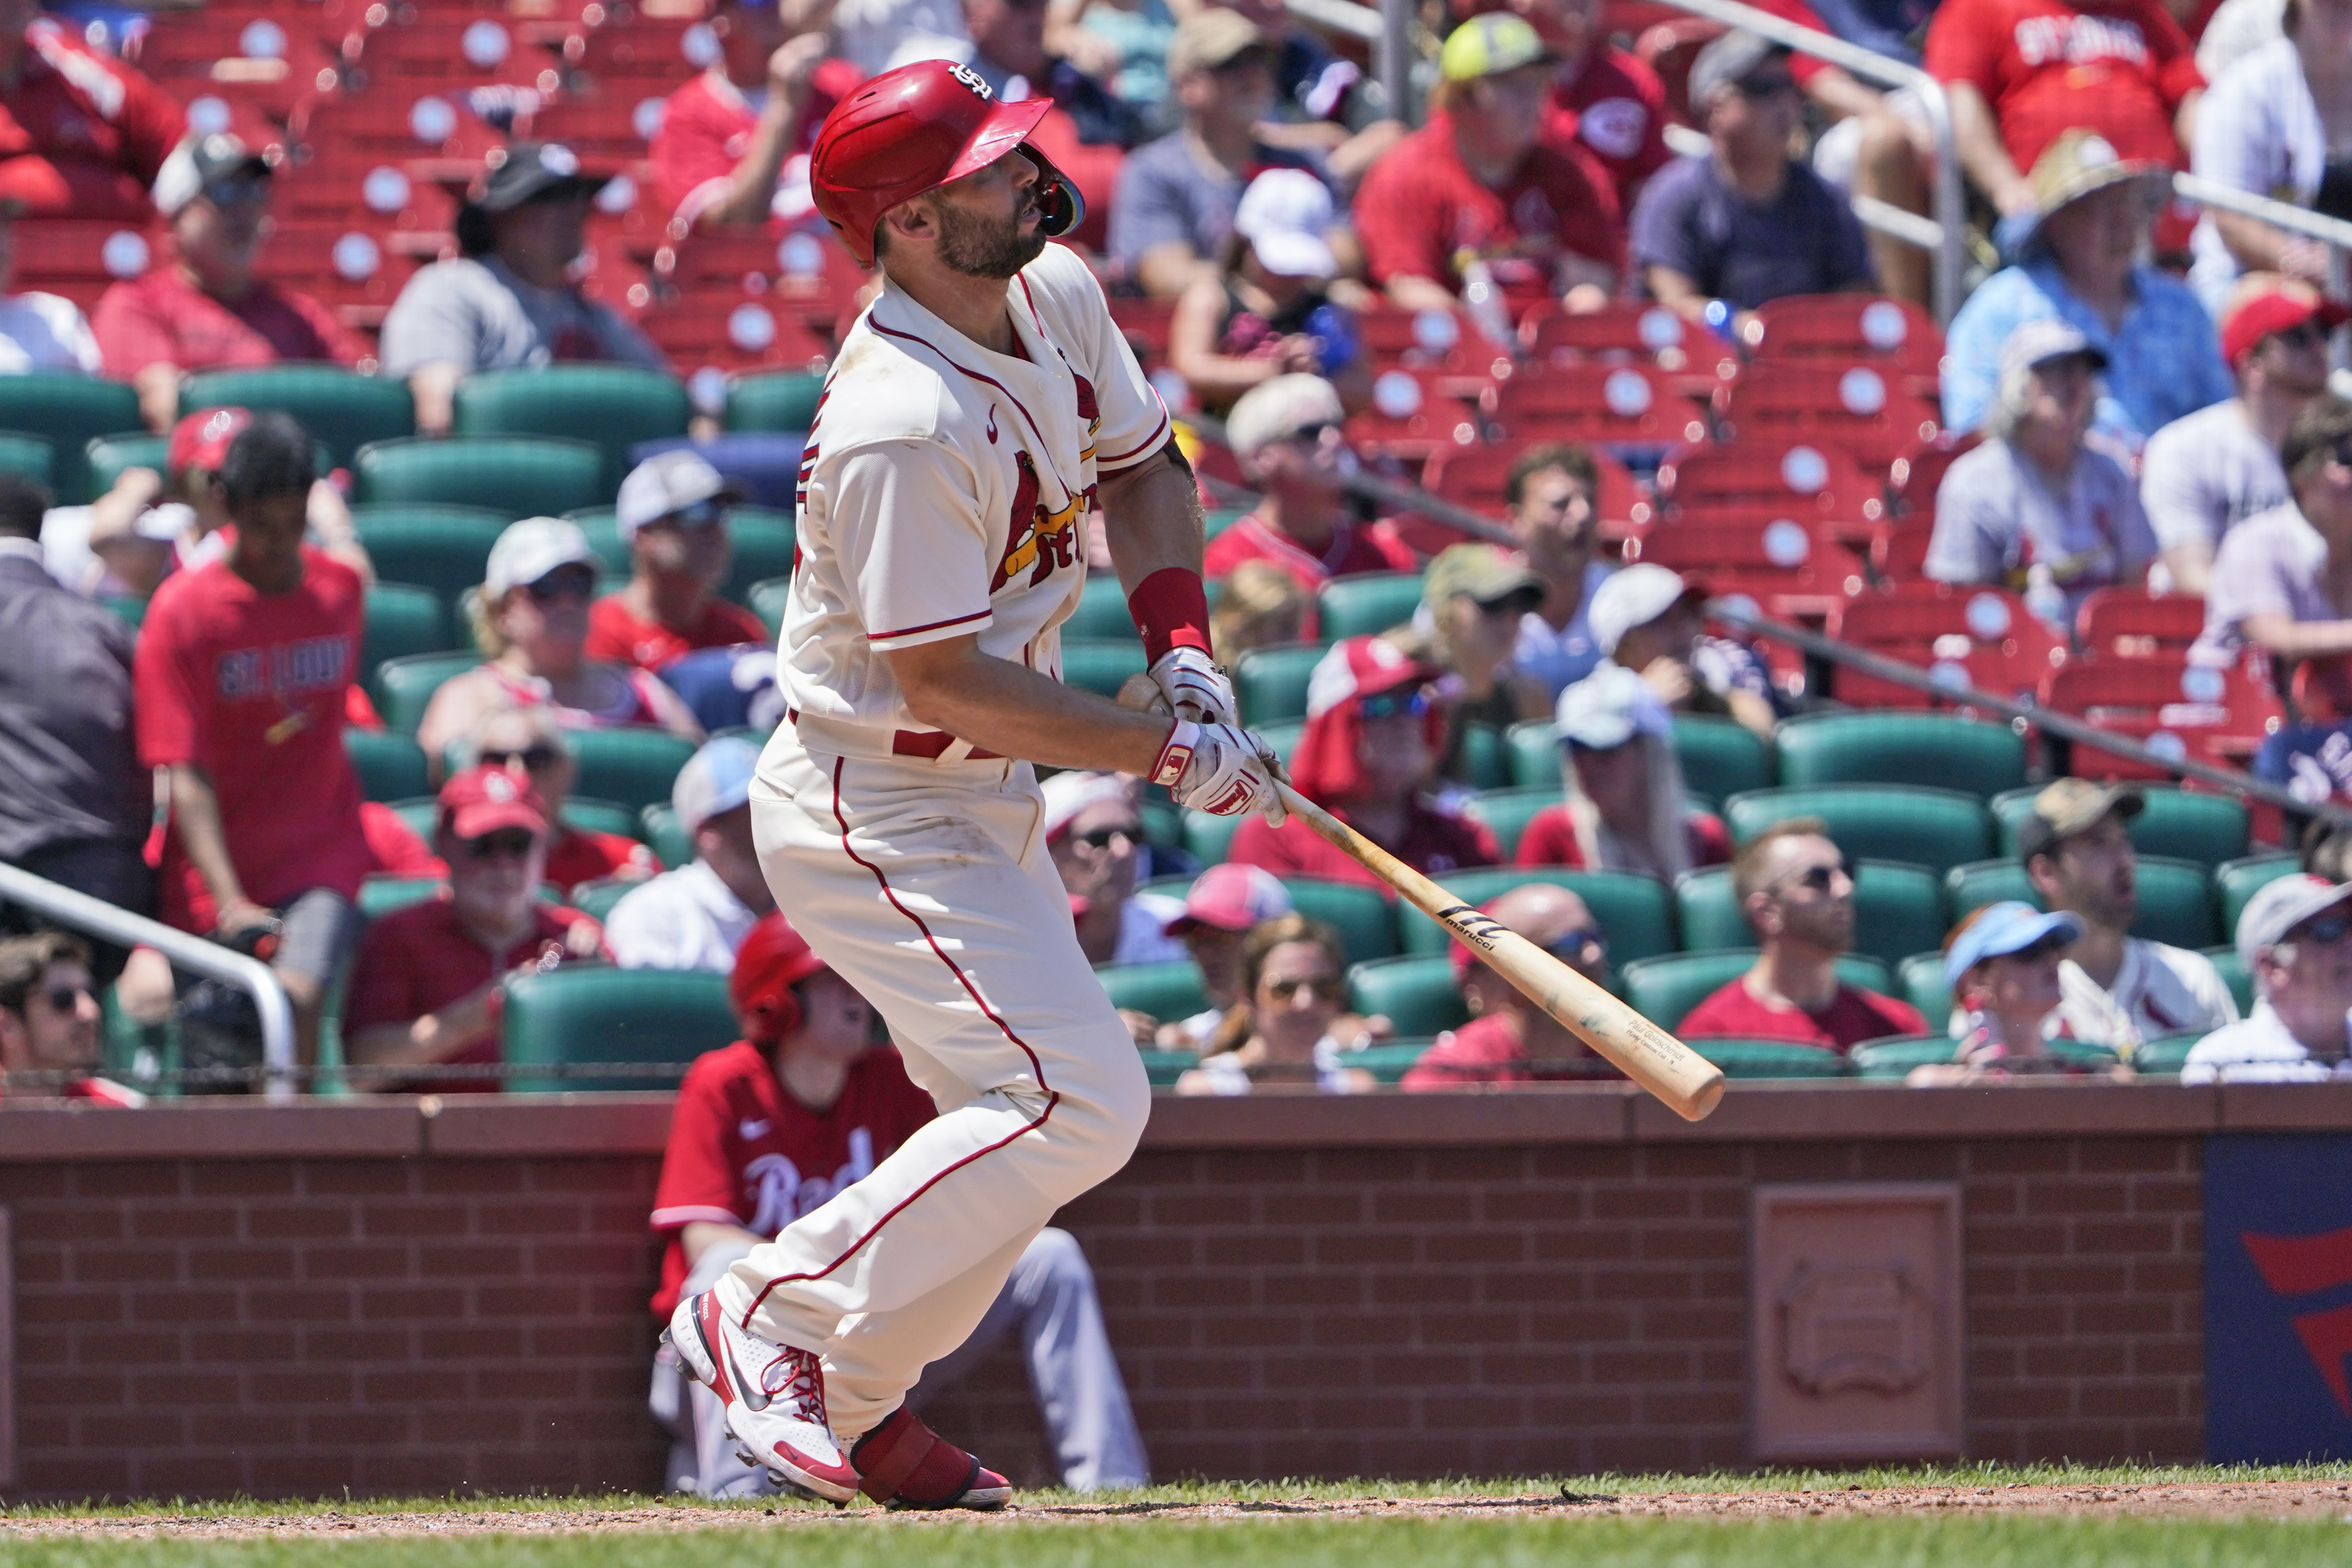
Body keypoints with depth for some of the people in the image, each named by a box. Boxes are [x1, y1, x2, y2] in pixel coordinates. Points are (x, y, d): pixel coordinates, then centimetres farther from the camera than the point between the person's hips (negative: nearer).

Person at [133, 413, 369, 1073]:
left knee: (299, 998, -24)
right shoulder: (181, 610, -9)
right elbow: (185, 775, -14)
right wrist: (228, 903, -23)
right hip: (215, 870, -1)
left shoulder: (340, 591, 2)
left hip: (320, 861, 1)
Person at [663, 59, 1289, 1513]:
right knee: (1075, 1102, -17)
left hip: (982, 809, 10)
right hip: (873, 815, -10)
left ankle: (849, 1402, 17)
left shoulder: (1058, 300, 0)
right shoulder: (905, 426, -29)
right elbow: (941, 680, -25)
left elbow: (1142, 462, 17)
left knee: (1048, 1112, 13)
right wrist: (1164, 754, -19)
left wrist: (1185, 648, 0)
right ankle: (775, 1321, -9)